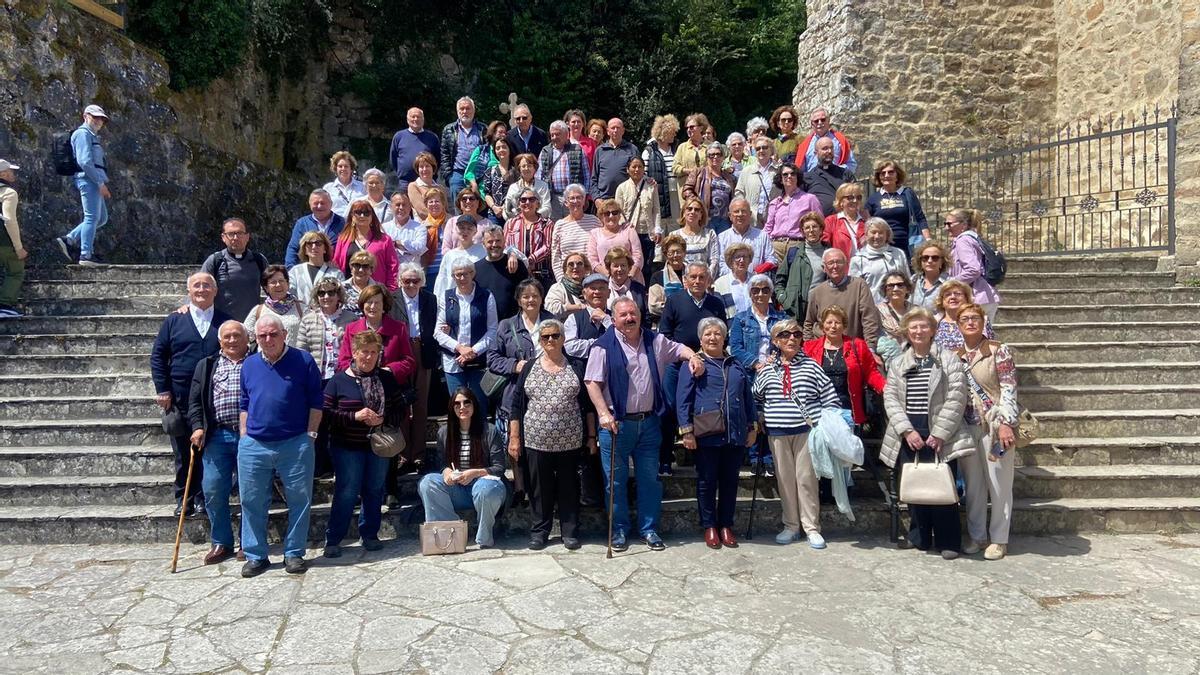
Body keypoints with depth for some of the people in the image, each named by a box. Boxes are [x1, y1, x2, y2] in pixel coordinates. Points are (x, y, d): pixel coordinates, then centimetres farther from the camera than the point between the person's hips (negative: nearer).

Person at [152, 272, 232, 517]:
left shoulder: (226, 322, 6)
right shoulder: (174, 320, 7)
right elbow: (158, 355, 5)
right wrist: (162, 390, -3)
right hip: (180, 400, 0)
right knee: (182, 453, 7)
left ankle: (202, 498, 16)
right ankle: (183, 499, 19)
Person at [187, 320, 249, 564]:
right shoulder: (206, 365, 13)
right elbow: (195, 401, 11)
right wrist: (197, 427, -4)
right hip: (218, 437, 2)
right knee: (213, 491, 1)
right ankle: (221, 543, 16)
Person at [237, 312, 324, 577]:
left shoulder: (303, 361, -2)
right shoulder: (249, 365, 9)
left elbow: (316, 401, 1)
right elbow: (244, 404, 18)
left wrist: (310, 434, -4)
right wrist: (244, 434, 10)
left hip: (295, 444, -3)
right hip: (254, 445, 3)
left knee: (299, 500, 3)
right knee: (252, 501, 7)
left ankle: (294, 554, 16)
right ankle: (255, 556, 19)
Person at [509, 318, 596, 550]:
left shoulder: (576, 367, 6)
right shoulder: (529, 367, 6)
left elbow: (588, 405, 6)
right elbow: (517, 405, 6)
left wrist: (591, 436, 3)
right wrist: (514, 437, 1)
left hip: (570, 441, 0)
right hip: (536, 441, 0)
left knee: (569, 486, 7)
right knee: (540, 487, 7)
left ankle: (570, 531, 19)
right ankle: (539, 531, 20)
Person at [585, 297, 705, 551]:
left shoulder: (654, 341, 7)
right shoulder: (604, 346, -7)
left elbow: (677, 348, 21)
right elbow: (593, 383, -10)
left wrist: (692, 356, -1)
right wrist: (603, 413, -19)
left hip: (649, 422, 4)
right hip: (616, 423, -4)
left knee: (650, 479, 10)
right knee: (616, 480, 6)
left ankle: (649, 529, 23)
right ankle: (619, 530, 20)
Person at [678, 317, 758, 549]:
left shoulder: (736, 365, 17)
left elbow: (748, 398, 19)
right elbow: (683, 399, -3)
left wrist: (753, 427, 13)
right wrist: (687, 431, -10)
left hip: (735, 434, 4)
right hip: (706, 436, -4)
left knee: (730, 482, 9)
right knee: (707, 482, 5)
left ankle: (726, 525, 21)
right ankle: (709, 526, 17)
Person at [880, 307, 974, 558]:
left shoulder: (949, 359, 0)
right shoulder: (898, 363, 11)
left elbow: (956, 399, -7)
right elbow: (890, 398, 4)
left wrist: (939, 433, -12)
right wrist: (906, 430, -8)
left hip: (940, 436, -3)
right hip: (908, 436, 4)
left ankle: (948, 541, 11)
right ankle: (918, 537, 22)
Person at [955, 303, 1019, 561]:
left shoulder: (998, 351, -4)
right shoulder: (955, 355, 10)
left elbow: (1009, 389, -9)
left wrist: (1005, 423, -17)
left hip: (995, 425, -4)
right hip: (967, 426, 4)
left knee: (999, 483, 3)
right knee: (973, 484, 11)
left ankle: (999, 539, 13)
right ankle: (976, 535, 22)